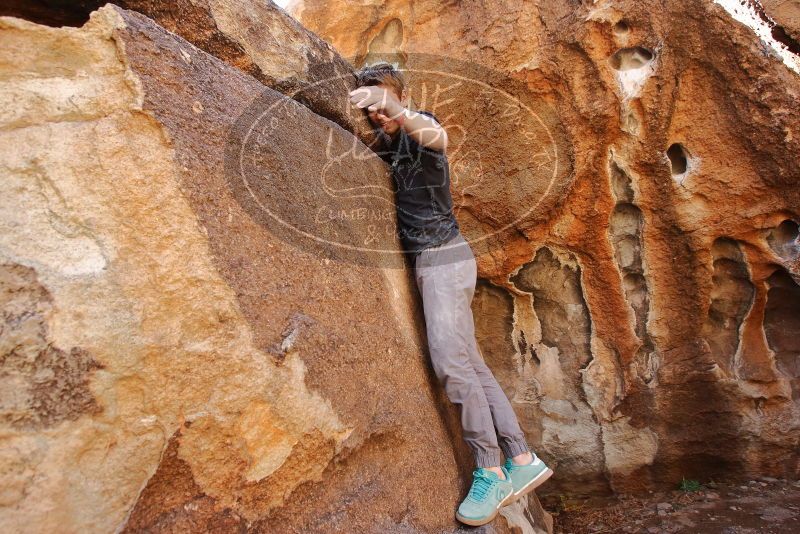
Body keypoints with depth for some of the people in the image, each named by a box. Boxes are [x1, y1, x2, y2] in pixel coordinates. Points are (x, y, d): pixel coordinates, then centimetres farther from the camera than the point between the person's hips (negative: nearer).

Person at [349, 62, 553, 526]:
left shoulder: (421, 128, -4)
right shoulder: (390, 145, 19)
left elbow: (436, 136, -29)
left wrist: (394, 109, -46)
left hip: (444, 257, -9)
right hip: (429, 261, 9)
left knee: (449, 358, -19)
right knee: (470, 361, 3)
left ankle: (491, 470, -9)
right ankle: (523, 460, 8)